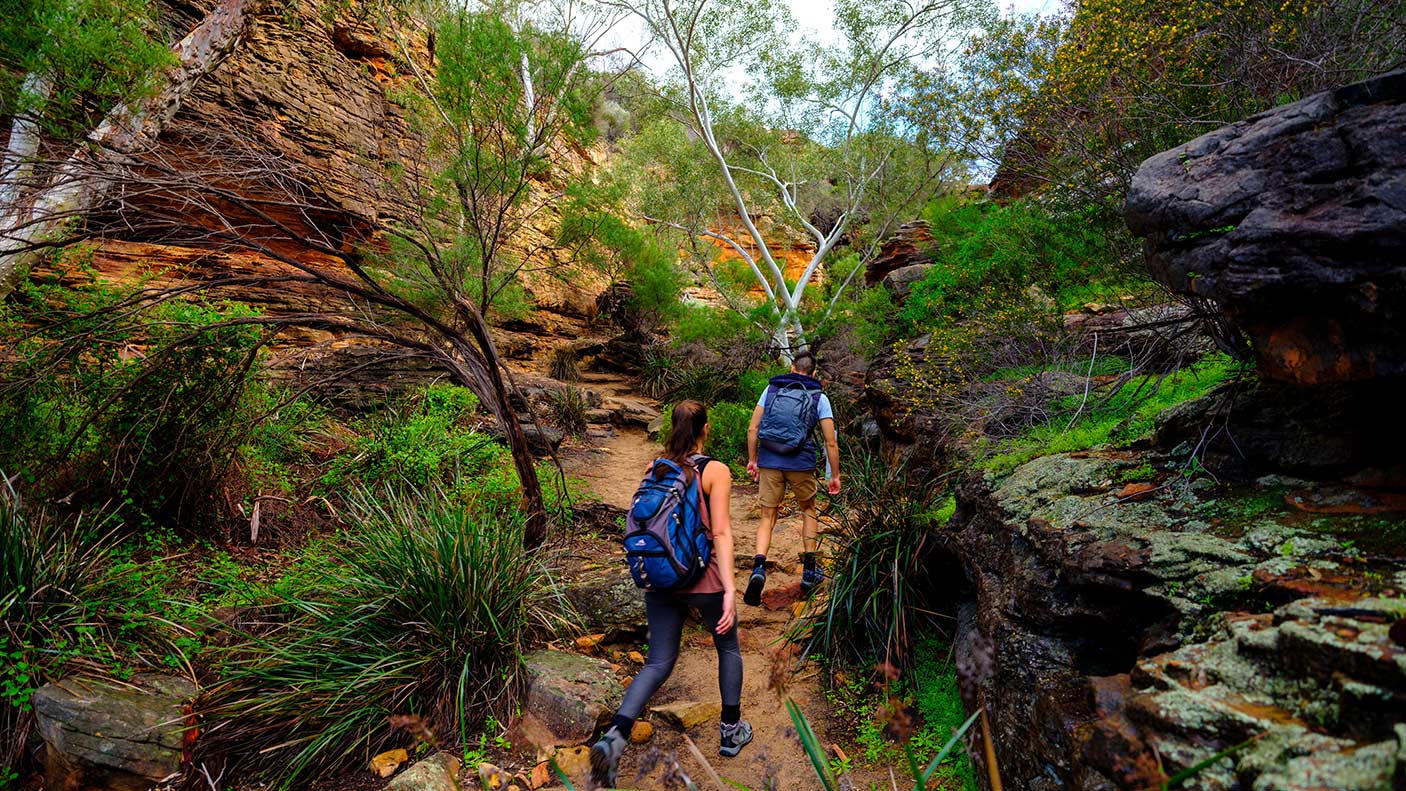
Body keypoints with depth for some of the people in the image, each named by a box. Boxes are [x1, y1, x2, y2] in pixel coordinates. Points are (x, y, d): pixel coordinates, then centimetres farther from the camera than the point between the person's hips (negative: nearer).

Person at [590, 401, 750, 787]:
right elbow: (721, 532, -19)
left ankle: (614, 737, -5)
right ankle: (731, 731, 35)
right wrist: (729, 590, -20)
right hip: (704, 579, -3)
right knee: (728, 649, 22)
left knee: (658, 662, 13)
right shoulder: (715, 471, -11)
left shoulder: (654, 469, 1)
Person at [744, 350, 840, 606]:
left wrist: (752, 460, 13)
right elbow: (831, 442, 0)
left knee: (768, 518, 7)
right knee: (808, 510, 22)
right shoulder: (819, 398, 4)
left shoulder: (771, 389, 8)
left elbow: (752, 428, 5)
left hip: (769, 462, 1)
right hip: (801, 463, -1)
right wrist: (835, 475, 8)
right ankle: (809, 571, 26)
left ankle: (758, 566, -16)